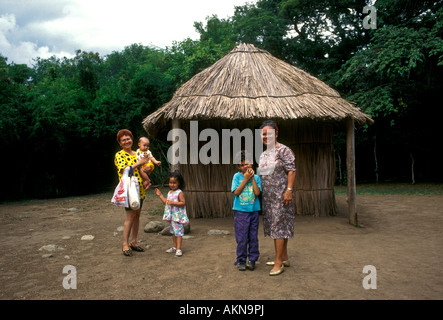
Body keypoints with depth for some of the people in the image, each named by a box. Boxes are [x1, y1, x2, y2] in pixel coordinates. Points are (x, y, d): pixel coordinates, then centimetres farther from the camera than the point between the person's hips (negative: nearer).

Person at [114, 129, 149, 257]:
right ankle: (125, 244, 3)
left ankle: (133, 242, 20)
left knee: (137, 216, 10)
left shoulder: (136, 154, 16)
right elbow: (123, 170, -20)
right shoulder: (119, 155, -4)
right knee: (130, 216, -8)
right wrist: (138, 163, -18)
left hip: (140, 189, 7)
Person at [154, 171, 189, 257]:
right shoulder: (169, 192, 13)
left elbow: (183, 203, -19)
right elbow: (166, 202, 22)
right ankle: (174, 247, 28)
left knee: (178, 232, -7)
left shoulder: (179, 192, -13)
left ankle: (179, 249, -4)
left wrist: (173, 203, -25)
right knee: (173, 232, 17)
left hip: (178, 217, -9)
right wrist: (160, 195, 19)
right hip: (171, 216, 9)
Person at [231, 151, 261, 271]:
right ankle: (241, 261, 16)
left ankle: (252, 259, 20)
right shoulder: (237, 176, 0)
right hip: (240, 212, -2)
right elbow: (236, 192, -11)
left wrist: (252, 178, -10)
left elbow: (257, 193, -8)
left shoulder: (256, 177, 4)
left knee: (253, 237, 8)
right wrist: (246, 179, -11)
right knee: (241, 238, 3)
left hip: (253, 211, 2)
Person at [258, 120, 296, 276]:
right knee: (275, 226, 12)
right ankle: (284, 258, 24)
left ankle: (279, 262, 1)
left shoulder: (283, 150, -8)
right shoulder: (263, 155, 16)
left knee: (279, 225, -6)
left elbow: (291, 171, -14)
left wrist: (289, 190, -21)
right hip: (268, 197, 8)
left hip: (281, 196, -8)